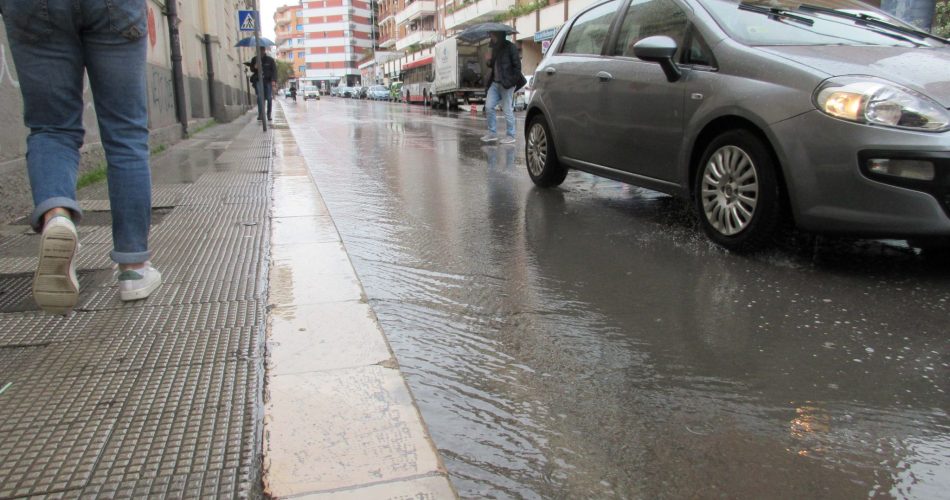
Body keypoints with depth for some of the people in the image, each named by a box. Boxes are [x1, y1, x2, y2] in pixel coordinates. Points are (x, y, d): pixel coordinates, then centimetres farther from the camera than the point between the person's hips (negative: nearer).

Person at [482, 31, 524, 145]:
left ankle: (510, 135, 6)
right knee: (489, 107, 1)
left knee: (508, 110, -3)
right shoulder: (495, 48, 17)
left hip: (506, 84, -7)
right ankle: (492, 133, 9)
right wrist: (489, 62, 3)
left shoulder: (510, 47, -6)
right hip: (495, 83, 8)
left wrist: (513, 82, -15)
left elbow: (517, 66, -9)